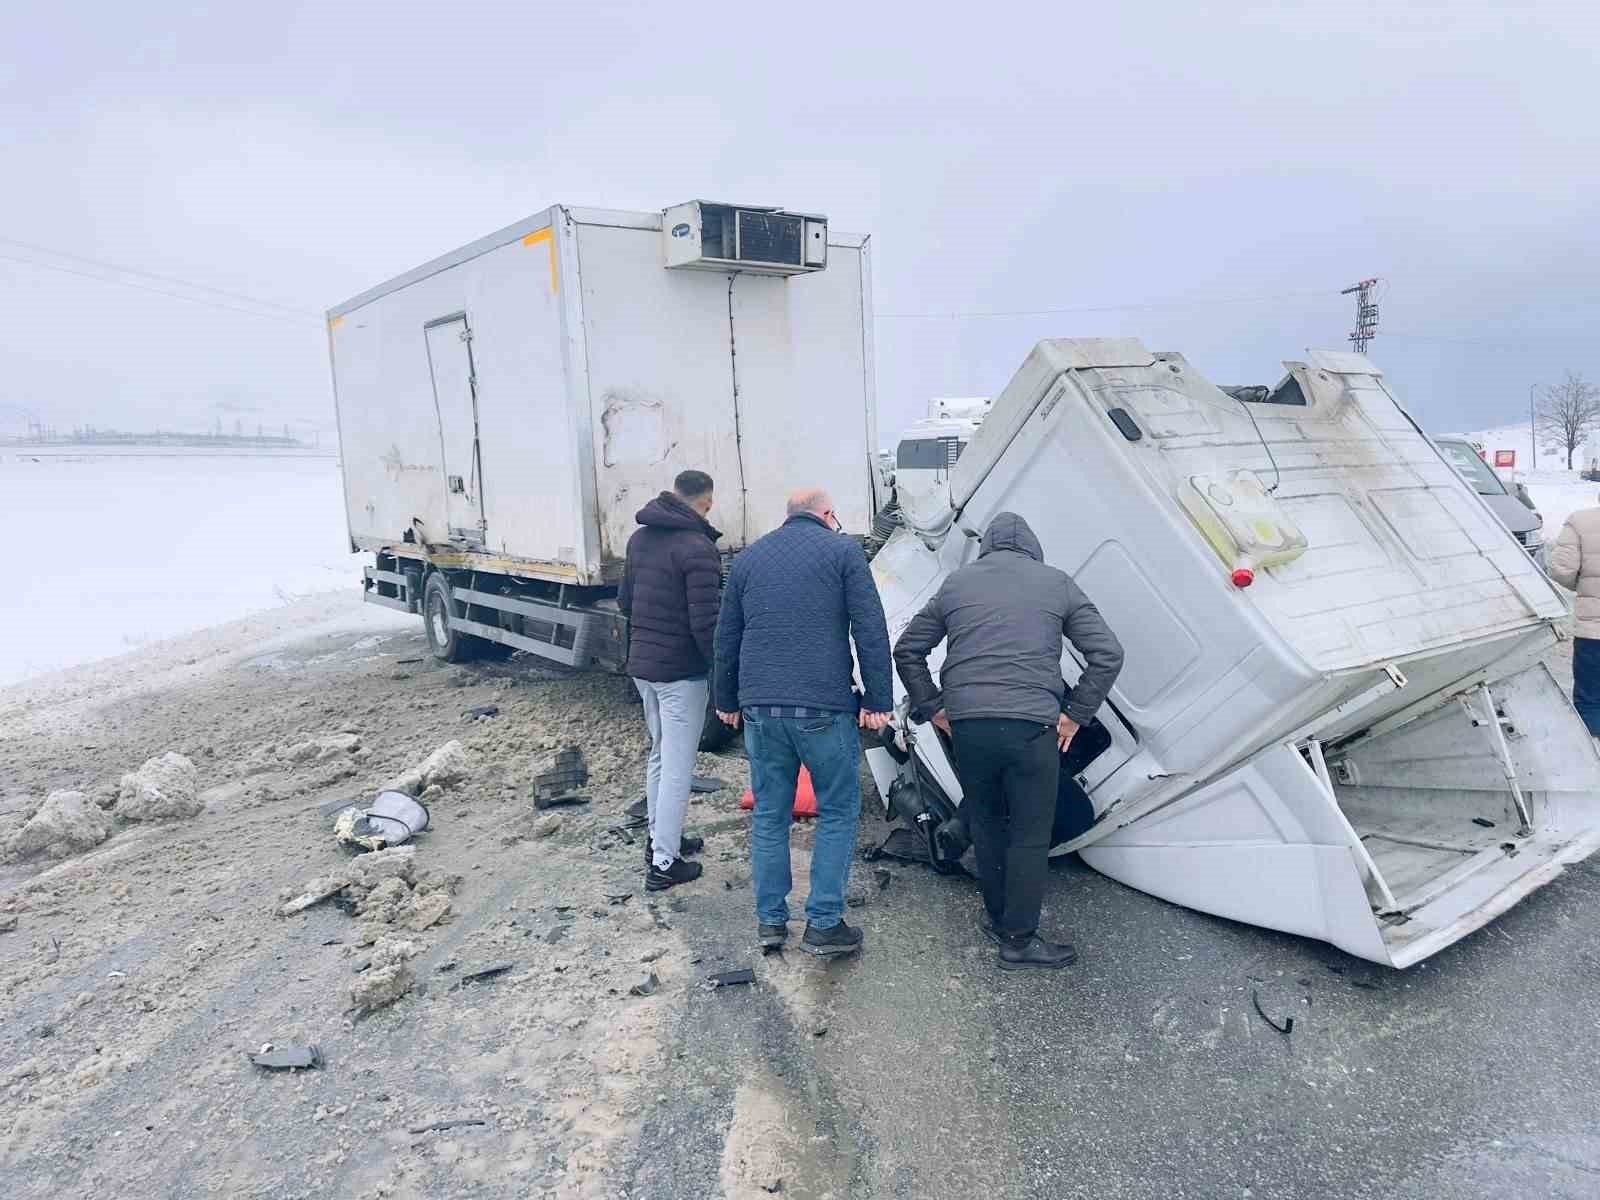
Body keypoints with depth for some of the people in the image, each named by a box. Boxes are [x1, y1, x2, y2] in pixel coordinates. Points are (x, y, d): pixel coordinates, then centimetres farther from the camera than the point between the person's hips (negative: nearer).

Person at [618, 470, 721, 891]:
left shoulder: (640, 537, 7)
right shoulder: (697, 548, -19)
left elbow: (624, 602, 15)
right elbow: (705, 623, -22)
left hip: (641, 666, 8)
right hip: (681, 672, -8)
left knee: (660, 755, 22)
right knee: (677, 768, 1)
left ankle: (659, 839, 35)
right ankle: (663, 863, 8)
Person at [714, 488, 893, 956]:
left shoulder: (748, 558, 15)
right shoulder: (842, 550, 3)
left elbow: (726, 639, 17)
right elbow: (871, 631, -4)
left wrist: (728, 701, 25)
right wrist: (879, 700, -2)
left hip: (759, 707, 4)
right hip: (824, 707, -4)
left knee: (769, 814, 14)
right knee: (838, 812, 9)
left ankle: (770, 920, 20)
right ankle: (823, 925, 10)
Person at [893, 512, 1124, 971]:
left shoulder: (955, 583, 15)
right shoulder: (1057, 583, 9)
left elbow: (907, 650, 16)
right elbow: (1108, 654, 4)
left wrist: (932, 708, 18)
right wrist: (1076, 714, 7)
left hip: (967, 723, 3)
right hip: (1033, 725, -2)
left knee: (985, 825, 19)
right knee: (1030, 836, 9)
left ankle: (998, 920, 32)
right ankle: (1019, 939, 16)